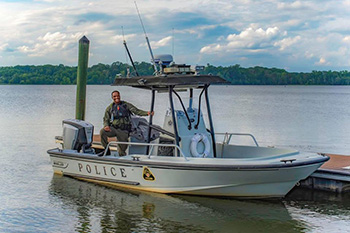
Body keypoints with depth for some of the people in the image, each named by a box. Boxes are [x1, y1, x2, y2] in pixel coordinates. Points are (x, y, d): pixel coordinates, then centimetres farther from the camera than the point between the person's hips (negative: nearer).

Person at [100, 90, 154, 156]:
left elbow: (137, 111, -1)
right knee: (102, 131, -28)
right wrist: (106, 126, -11)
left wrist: (147, 113, -18)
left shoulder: (126, 105, 7)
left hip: (123, 131, -1)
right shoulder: (110, 108, 11)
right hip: (113, 128, 1)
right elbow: (106, 119, 13)